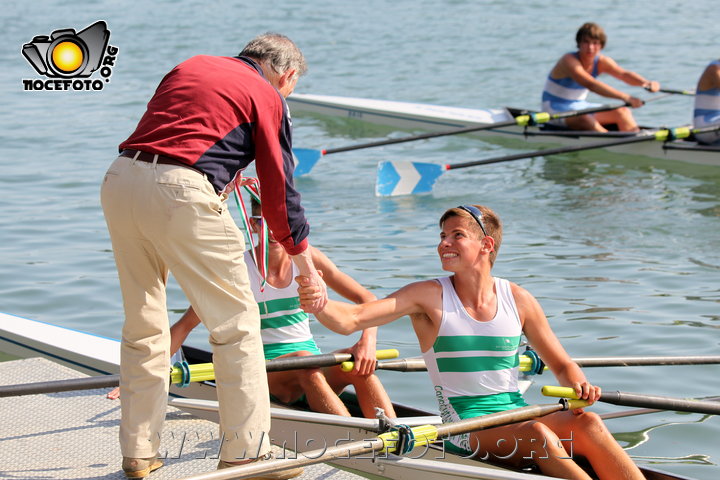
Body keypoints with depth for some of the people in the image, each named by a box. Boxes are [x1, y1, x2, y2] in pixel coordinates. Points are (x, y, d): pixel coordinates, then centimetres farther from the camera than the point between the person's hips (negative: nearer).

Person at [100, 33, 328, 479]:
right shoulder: (267, 97, 10)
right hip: (180, 192, -6)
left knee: (143, 322, 18)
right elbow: (279, 188, 9)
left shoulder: (191, 66, 26)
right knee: (236, 323, 6)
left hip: (119, 179, 7)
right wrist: (305, 263, 18)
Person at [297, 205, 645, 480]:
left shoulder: (518, 300, 5)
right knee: (537, 434, -32)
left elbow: (562, 364, 14)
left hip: (517, 413, 3)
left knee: (587, 423, -26)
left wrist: (579, 386, -10)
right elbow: (351, 320, -15)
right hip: (465, 429, -3)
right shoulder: (429, 297, -3)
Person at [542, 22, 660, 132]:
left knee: (622, 112, -7)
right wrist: (625, 97, -47)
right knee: (585, 120, -37)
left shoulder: (601, 62, -1)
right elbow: (591, 84, -38)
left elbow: (624, 74, -17)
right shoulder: (569, 61, -24)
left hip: (579, 106, 8)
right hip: (556, 110, -8)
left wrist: (646, 83, -39)